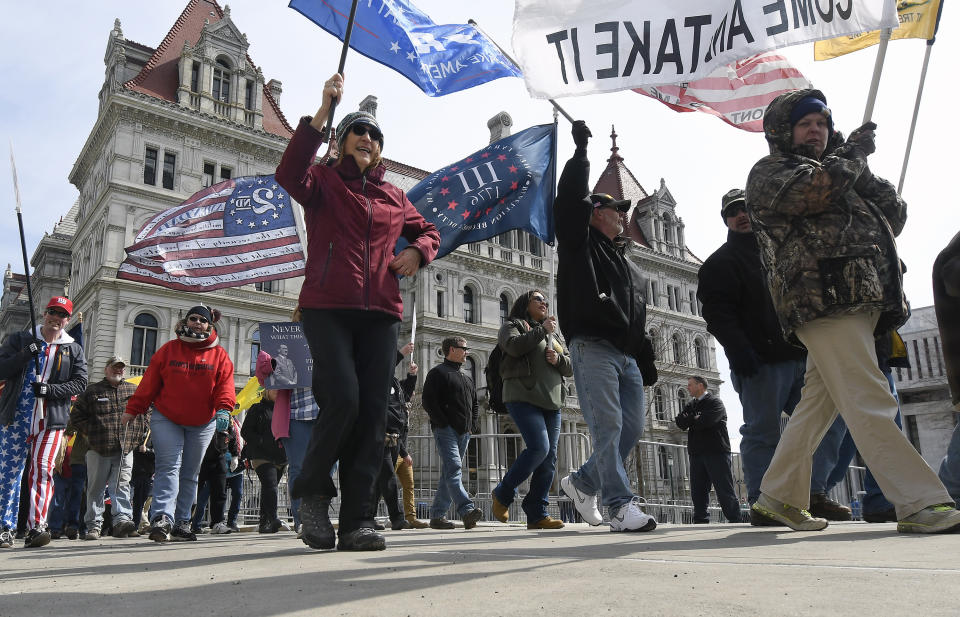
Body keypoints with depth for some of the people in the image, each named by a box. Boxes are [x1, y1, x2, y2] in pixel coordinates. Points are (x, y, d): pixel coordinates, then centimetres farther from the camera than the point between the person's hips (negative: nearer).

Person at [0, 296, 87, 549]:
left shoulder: (73, 350, 12)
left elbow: (80, 383, 4)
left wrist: (49, 389, -10)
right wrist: (25, 355, -14)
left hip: (51, 419, 0)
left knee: (43, 471, -7)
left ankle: (35, 527, -7)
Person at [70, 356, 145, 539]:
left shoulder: (134, 391, 12)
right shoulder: (92, 391, 6)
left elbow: (146, 413, 18)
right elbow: (76, 415, 7)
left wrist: (137, 434, 7)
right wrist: (90, 432, -1)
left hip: (125, 449, 1)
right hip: (98, 449, 0)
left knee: (121, 486, -5)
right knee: (96, 488, 6)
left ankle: (122, 520, -13)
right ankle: (93, 525, 12)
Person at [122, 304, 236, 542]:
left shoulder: (219, 355, 4)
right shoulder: (168, 350, 4)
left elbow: (225, 384, -3)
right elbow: (149, 382, 4)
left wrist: (224, 409, -19)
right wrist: (132, 410, 2)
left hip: (202, 424, 2)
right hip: (166, 420, -2)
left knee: (190, 474, 8)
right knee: (168, 467, -13)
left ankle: (181, 522, 16)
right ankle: (161, 518, -21)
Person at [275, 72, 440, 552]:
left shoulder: (393, 197, 22)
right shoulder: (323, 182, 9)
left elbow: (427, 230, 33)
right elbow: (289, 174, -12)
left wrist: (417, 250, 9)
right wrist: (322, 113, -18)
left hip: (379, 314, 4)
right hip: (327, 308, -4)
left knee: (372, 415, -3)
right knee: (342, 402, -19)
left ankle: (356, 520, 2)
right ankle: (311, 491, 7)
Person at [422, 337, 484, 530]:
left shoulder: (466, 377, 25)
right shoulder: (438, 373, 0)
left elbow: (475, 404, 31)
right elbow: (428, 402, -8)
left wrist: (474, 423, 14)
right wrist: (443, 423, -14)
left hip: (464, 432, 8)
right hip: (446, 431, -8)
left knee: (449, 474, 7)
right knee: (454, 469, -20)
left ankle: (437, 515, 11)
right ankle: (467, 511, -33)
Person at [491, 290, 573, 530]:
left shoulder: (553, 336, 29)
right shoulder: (512, 325, 10)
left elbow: (570, 369, 23)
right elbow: (514, 346, -13)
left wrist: (558, 359, 2)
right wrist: (542, 330, -7)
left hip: (552, 402, 7)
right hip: (524, 398, -7)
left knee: (549, 458, -1)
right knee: (539, 448, -21)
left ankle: (537, 514, 3)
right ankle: (503, 494, -3)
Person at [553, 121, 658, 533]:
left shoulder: (628, 264, 29)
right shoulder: (580, 242, 10)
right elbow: (570, 196, -6)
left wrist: (647, 362, 21)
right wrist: (581, 149, 0)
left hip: (626, 355, 8)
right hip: (592, 347, -8)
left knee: (632, 429, 5)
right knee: (607, 426, -14)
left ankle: (583, 483, 21)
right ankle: (621, 506, -13)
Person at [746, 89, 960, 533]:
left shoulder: (840, 171, 31)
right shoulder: (768, 173, 7)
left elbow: (895, 218, 21)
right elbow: (814, 190, -16)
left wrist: (861, 172, 6)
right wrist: (852, 153, 2)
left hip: (860, 303, 8)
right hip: (823, 300, -8)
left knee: (819, 402, 8)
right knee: (870, 403, -13)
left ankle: (778, 496, 15)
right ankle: (919, 503, -13)